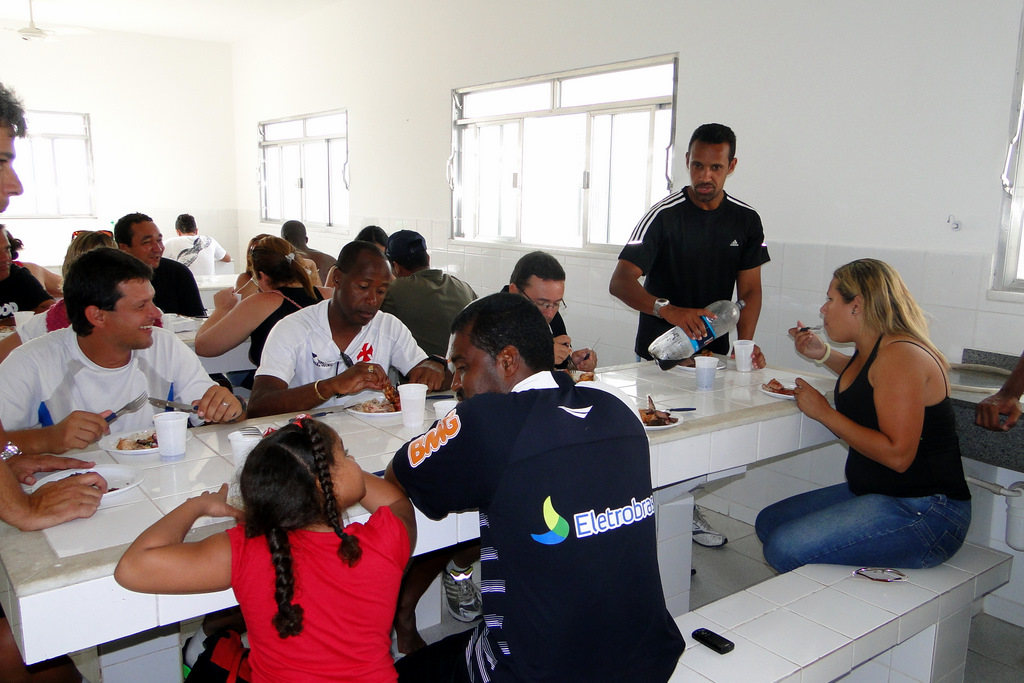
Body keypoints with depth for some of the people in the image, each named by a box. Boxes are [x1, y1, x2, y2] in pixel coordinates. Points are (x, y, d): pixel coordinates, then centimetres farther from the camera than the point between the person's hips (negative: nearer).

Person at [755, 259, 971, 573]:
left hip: (922, 512, -10)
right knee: (768, 523, 9)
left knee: (785, 549, -23)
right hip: (874, 495, 10)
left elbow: (898, 455, -28)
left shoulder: (900, 356, -20)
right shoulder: (871, 349, 10)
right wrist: (823, 354, 20)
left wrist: (824, 412, -20)